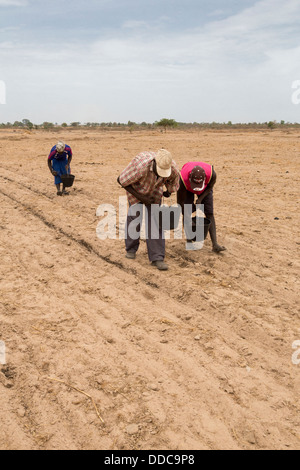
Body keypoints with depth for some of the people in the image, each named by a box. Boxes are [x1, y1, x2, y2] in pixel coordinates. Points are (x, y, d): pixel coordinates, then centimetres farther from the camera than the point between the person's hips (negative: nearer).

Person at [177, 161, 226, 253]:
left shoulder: (212, 174, -40)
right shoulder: (182, 179, -42)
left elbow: (210, 186, -13)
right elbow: (180, 201, -29)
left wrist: (200, 199, -23)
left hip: (205, 188, 1)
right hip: (187, 189, -1)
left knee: (209, 213, -9)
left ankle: (215, 245, -13)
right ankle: (189, 240, 4)